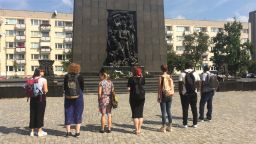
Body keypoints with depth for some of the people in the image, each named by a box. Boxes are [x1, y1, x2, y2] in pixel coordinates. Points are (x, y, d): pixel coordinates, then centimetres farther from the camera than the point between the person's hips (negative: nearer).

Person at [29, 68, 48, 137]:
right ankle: (40, 131, 12)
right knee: (40, 114, 5)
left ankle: (32, 131, 21)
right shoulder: (43, 80, -11)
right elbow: (45, 90, -14)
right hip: (41, 98, -5)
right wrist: (46, 90, 7)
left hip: (33, 98, 5)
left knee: (33, 113, 12)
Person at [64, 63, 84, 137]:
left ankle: (68, 132, 16)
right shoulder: (80, 77, -9)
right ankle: (77, 132, 12)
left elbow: (64, 87, 2)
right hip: (78, 98, -2)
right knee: (78, 114, 8)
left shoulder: (66, 76, -4)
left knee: (68, 114, 10)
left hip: (68, 97, 2)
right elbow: (82, 87, -1)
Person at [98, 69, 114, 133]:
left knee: (103, 114, 6)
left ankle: (102, 129, 15)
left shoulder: (101, 82, -11)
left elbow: (99, 93, -15)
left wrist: (99, 99, -2)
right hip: (109, 99, 4)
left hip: (103, 99, -4)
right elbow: (112, 91, 6)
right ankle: (109, 128, 15)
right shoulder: (110, 82, 5)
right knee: (109, 114, 11)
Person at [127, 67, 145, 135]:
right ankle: (139, 129, 18)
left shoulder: (131, 79, -9)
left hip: (134, 97, -3)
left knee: (135, 114, 4)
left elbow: (129, 88, -11)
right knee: (140, 113, 12)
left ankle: (137, 130, 5)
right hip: (141, 97, 3)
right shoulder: (142, 79, 1)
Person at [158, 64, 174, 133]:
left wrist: (159, 97, -5)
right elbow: (172, 86, 6)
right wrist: (172, 94, 16)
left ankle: (164, 127, 8)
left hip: (163, 95, -5)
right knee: (169, 111, 13)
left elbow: (160, 87, -11)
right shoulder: (170, 77, 3)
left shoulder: (161, 77, -10)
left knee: (163, 112, 2)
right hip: (169, 96, 5)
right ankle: (169, 127, 19)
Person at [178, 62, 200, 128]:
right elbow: (198, 84, 1)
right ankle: (195, 124, 17)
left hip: (184, 94, -2)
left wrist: (180, 92, 0)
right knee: (194, 109, 12)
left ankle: (185, 124, 7)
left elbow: (180, 84, -10)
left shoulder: (182, 74, -5)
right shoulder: (195, 74, 3)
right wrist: (196, 90, 12)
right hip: (193, 93, 3)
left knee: (185, 109, 3)